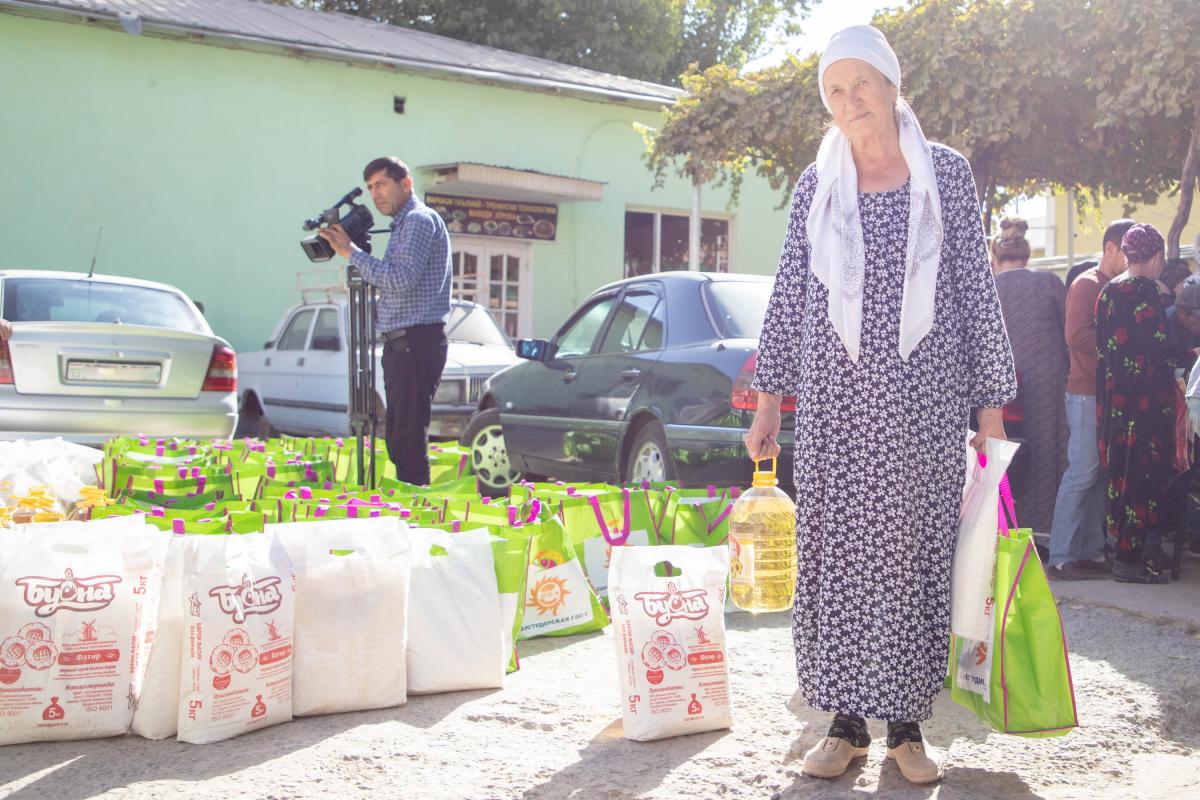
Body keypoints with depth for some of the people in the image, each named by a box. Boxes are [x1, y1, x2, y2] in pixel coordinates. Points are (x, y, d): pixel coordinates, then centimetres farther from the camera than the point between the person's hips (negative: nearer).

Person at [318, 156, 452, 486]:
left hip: (415, 343, -11)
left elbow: (400, 280, -21)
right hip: (400, 344, 11)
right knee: (398, 437, 12)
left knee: (409, 437, -11)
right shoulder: (404, 224, 23)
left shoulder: (420, 220, -8)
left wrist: (352, 252, -14)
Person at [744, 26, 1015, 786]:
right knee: (835, 553, 1)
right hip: (835, 398, 2)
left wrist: (991, 403, 0)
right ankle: (848, 720, 11)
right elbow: (789, 296, 10)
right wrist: (769, 402, 6)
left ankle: (907, 723, 12)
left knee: (916, 553, 1)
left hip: (924, 397, -1)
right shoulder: (817, 186, 8)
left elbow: (977, 288, 4)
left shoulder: (946, 173, 4)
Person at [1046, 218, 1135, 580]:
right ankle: (1061, 557, -5)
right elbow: (1076, 337, -19)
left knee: (1102, 475, 8)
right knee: (1082, 474, -8)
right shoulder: (1086, 285, -8)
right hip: (1088, 394, -8)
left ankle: (1091, 552, 13)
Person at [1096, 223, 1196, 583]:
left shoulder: (1109, 290, 12)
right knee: (1143, 474, -4)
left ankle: (1129, 551, 18)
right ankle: (1129, 559, -2)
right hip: (1144, 400, -8)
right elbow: (1157, 347, -18)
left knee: (1124, 472, 12)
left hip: (1115, 397, 8)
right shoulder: (1144, 291, -13)